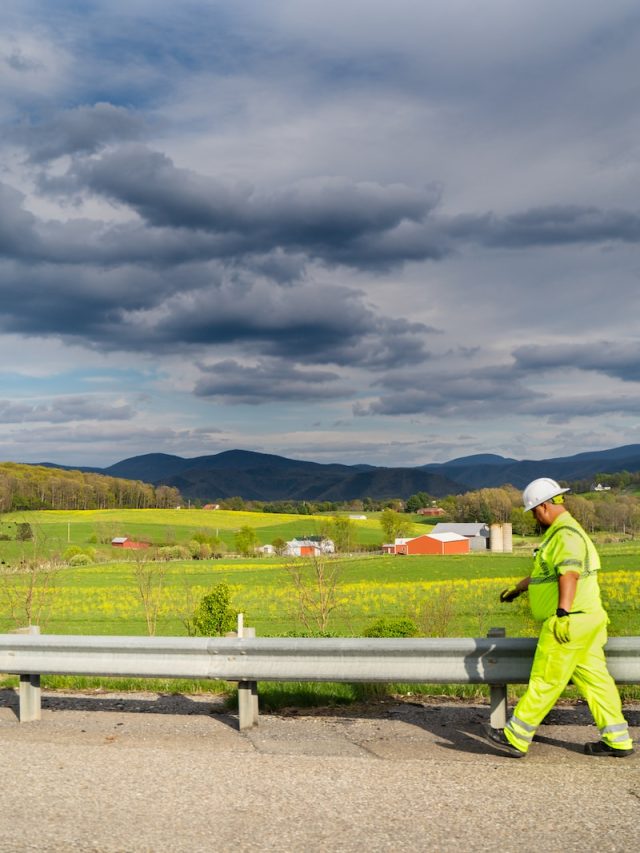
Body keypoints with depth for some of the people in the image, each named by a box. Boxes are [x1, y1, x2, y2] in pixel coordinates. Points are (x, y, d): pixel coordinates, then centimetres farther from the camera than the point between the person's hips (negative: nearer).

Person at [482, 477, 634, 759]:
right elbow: (544, 571, 34)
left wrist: (563, 613, -42)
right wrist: (517, 588, 46)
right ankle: (617, 741, 15)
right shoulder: (562, 532, 19)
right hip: (584, 622, 10)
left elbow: (569, 574, -32)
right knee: (594, 679, 11)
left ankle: (515, 738, 7)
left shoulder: (566, 534, -16)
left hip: (569, 623, -10)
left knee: (545, 682, -2)